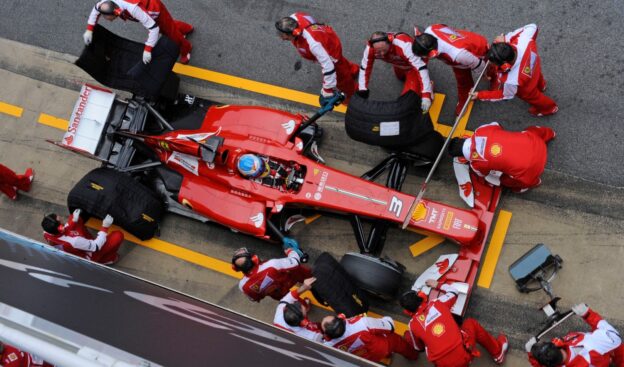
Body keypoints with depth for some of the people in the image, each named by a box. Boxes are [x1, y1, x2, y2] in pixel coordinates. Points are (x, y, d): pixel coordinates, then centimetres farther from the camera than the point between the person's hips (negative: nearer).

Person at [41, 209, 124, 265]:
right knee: (118, 235, -15)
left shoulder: (46, 234, -24)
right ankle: (106, 259, 6)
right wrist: (105, 227, -22)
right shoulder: (74, 241, -45)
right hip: (89, 258, -6)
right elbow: (96, 246, -29)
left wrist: (73, 221, -7)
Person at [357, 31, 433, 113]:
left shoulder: (404, 45, -47)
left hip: (413, 64, -5)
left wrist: (426, 95, -50)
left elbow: (421, 68, -45)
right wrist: (362, 93, -19)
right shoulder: (370, 48, -31)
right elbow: (364, 68, -15)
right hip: (399, 64, 5)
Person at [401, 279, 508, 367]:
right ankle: (498, 352, 37)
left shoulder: (413, 324, 4)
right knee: (471, 323, 30)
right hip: (463, 353, 1)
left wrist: (408, 336, 40)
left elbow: (418, 347, 21)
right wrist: (438, 285, 41)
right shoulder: (437, 303, 5)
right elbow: (454, 291, 26)